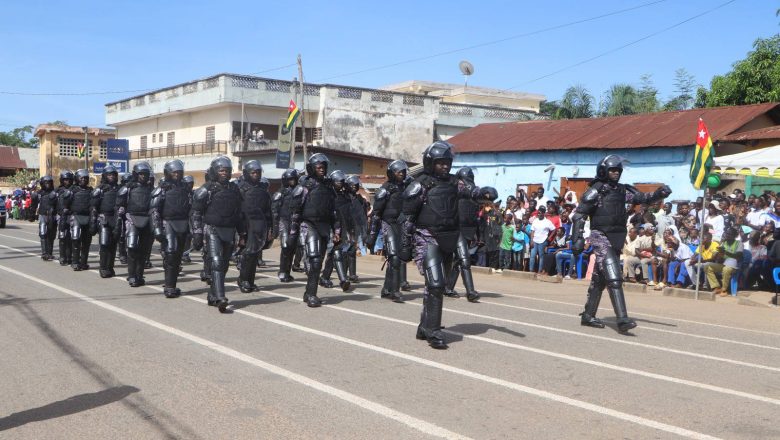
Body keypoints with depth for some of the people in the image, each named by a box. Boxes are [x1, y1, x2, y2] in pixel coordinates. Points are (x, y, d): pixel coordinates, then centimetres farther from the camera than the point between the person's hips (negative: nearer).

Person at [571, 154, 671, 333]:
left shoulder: (623, 190, 11)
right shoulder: (595, 191, -7)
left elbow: (644, 198, 8)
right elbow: (578, 215, -9)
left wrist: (659, 193, -11)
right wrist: (577, 238, -15)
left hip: (616, 238, 7)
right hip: (601, 238, -7)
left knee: (600, 279, 14)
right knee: (614, 278, -15)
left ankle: (588, 316, 24)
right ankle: (622, 320, -20)